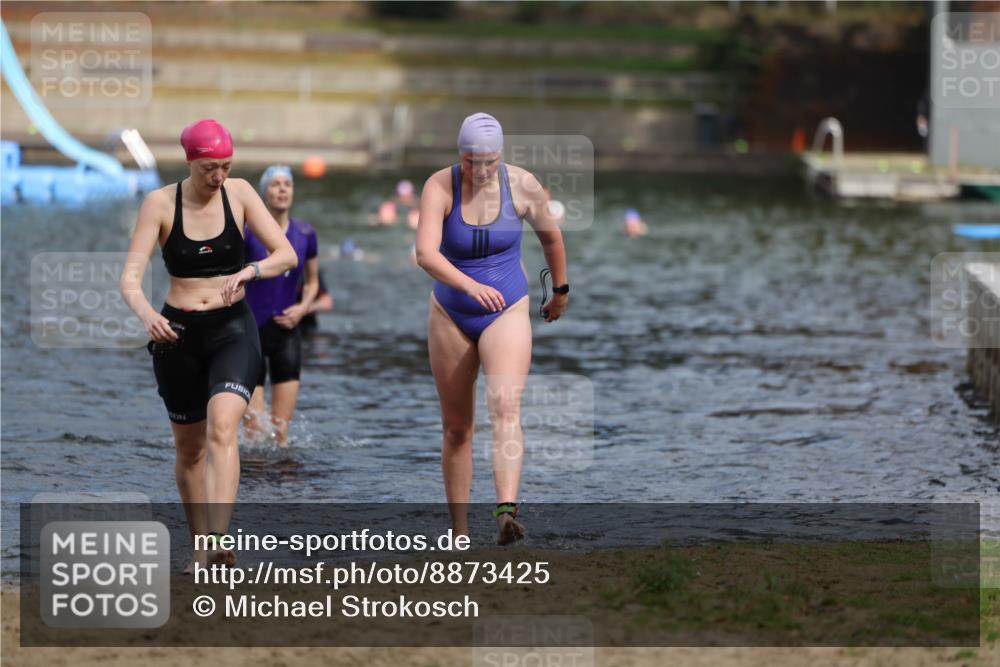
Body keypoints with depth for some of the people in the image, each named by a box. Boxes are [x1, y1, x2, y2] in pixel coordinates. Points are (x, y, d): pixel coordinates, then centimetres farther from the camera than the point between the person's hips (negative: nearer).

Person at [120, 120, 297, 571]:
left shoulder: (239, 194, -3)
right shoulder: (160, 203, -7)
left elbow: (286, 255, -5)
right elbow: (130, 278, -13)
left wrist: (249, 271, -26)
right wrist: (146, 313, -35)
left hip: (232, 329, -1)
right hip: (178, 331, 1)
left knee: (222, 425, -24)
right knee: (189, 446, 11)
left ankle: (218, 542, -34)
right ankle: (199, 547, 27)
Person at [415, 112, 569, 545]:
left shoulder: (522, 185, -9)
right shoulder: (440, 187, -15)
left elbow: (550, 235, 11)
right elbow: (425, 253, -30)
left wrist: (560, 290, 23)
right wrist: (471, 286, -46)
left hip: (507, 314, -1)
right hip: (450, 316, 1)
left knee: (505, 406, -24)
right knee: (456, 427, 7)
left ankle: (507, 510, -41)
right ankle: (459, 533, 18)